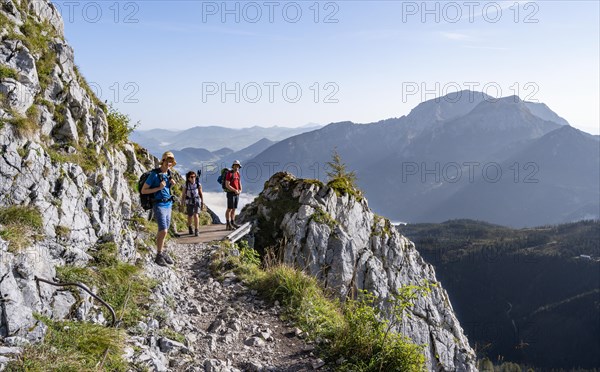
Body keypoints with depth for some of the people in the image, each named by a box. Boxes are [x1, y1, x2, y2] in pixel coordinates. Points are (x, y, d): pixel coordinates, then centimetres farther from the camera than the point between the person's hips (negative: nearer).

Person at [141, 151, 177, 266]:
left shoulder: (168, 173, 7)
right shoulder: (154, 174, -12)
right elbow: (143, 191, -9)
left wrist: (172, 184, 1)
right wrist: (158, 188, -19)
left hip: (168, 205, 7)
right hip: (159, 205, -7)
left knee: (163, 231, 13)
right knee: (163, 231, -13)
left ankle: (162, 252, 23)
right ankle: (159, 256, -1)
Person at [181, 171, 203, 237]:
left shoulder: (198, 184, -10)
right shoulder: (186, 185, -11)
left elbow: (201, 194, -2)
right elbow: (183, 195, -4)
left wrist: (202, 203, 0)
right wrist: (182, 204, -3)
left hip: (197, 201, -1)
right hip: (189, 202, 1)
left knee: (196, 216, -17)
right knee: (190, 217, 14)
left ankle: (196, 231, -10)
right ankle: (189, 227, 42)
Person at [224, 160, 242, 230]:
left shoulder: (237, 174, 12)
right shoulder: (229, 174, -14)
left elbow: (239, 184, 16)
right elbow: (227, 185, -19)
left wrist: (240, 190, -5)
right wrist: (235, 190, -20)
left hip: (236, 194, 8)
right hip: (231, 193, -8)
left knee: (234, 209, 11)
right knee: (229, 209, -6)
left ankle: (233, 223, 17)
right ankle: (228, 225, -3)